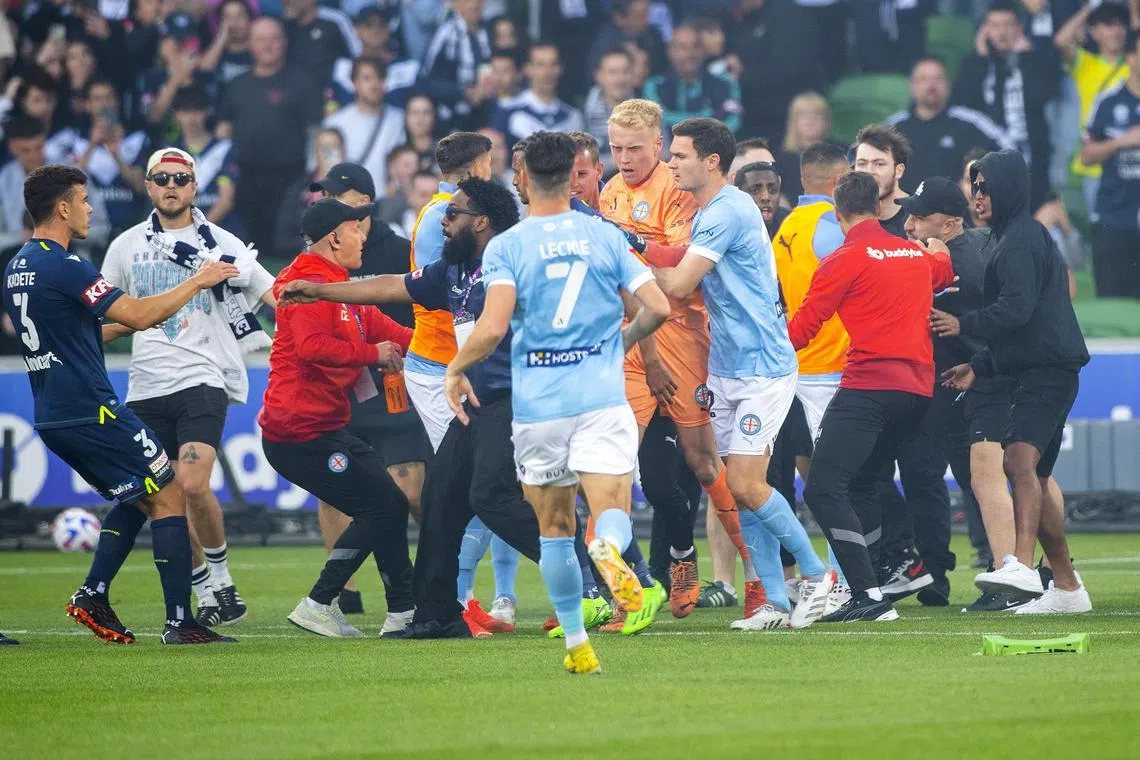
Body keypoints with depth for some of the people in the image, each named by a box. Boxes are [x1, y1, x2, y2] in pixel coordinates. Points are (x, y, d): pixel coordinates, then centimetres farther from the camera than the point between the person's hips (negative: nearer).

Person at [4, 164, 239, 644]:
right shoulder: (62, 267, -17)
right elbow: (137, 316, -20)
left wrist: (129, 323, 30)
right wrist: (196, 282, -9)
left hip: (53, 418, 9)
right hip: (92, 412, -9)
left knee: (138, 497, 22)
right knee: (169, 498, -3)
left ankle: (92, 595, 12)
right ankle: (179, 622, -6)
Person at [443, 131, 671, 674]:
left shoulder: (505, 247, -3)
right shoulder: (605, 236, 4)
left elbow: (493, 327, -15)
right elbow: (657, 307, 2)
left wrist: (456, 370, 2)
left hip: (537, 404, 0)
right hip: (602, 398, 0)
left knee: (554, 528, 13)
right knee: (613, 514, -4)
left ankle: (577, 645, 15)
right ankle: (609, 548, -41)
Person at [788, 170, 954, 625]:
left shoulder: (845, 260, -3)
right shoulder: (918, 255, 17)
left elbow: (801, 328, -2)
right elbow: (949, 270, 43)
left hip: (869, 386, -8)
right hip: (918, 387, 8)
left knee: (823, 489, -11)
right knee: (861, 484, 22)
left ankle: (869, 596, -22)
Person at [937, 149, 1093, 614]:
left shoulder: (1021, 239, -8)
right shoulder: (1013, 238, 26)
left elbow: (1017, 308, -20)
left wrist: (964, 325, -9)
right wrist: (979, 367, 22)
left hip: (1047, 372, -11)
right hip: (1034, 373, 11)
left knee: (1021, 459, -29)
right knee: (1035, 481, 16)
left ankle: (1021, 565, -48)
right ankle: (1066, 587, 23)